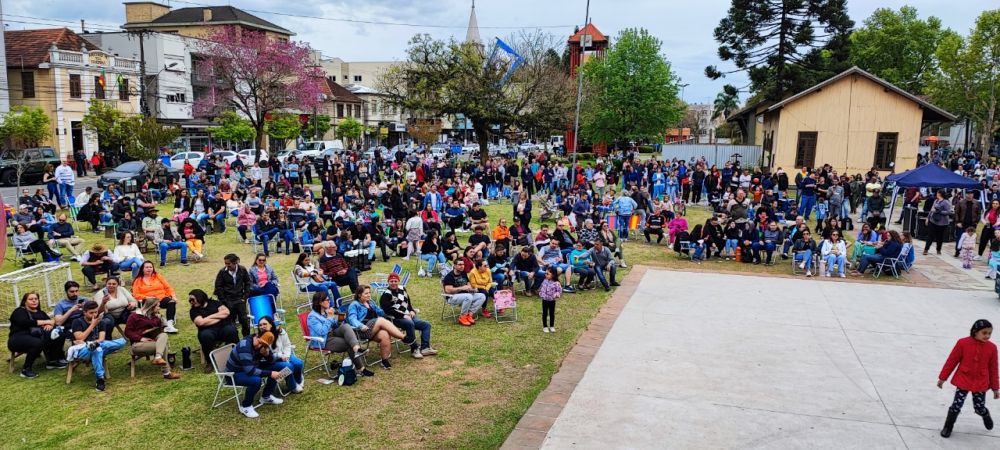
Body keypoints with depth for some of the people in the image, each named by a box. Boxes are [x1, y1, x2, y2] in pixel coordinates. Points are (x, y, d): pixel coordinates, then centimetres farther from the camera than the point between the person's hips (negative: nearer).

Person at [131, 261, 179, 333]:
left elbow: (168, 287, 14)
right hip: (148, 301, -2)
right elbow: (136, 294, 3)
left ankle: (170, 324, -45)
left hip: (162, 298, 2)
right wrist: (146, 297, -14)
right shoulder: (138, 280, 15)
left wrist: (173, 296, -3)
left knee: (172, 302, -33)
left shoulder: (158, 276, 19)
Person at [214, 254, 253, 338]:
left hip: (240, 299, 1)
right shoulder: (222, 272, -9)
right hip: (228, 301, -1)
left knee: (245, 320, 2)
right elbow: (218, 287, -4)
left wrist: (245, 297, -1)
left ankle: (247, 337, 17)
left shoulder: (242, 270, -4)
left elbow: (247, 283, 7)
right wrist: (223, 301, -7)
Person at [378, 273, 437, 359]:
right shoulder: (386, 294, -7)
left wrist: (412, 311, 4)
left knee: (426, 325, -3)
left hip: (408, 317, 8)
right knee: (410, 324, -37)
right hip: (395, 319, -8)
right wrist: (403, 316, -19)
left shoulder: (402, 289, 15)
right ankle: (414, 349, -28)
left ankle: (424, 348, -14)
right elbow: (388, 310, -17)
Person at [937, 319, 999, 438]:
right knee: (956, 406, -2)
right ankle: (948, 427, 18)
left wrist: (995, 388, 8)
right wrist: (942, 378, 0)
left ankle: (986, 416, 46)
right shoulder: (963, 343, -13)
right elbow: (952, 361, -5)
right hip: (963, 380, -2)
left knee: (979, 408, 10)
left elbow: (993, 368, 3)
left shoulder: (992, 347, -6)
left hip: (981, 383, 2)